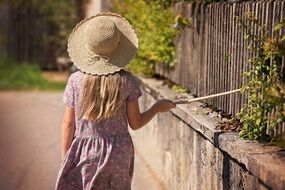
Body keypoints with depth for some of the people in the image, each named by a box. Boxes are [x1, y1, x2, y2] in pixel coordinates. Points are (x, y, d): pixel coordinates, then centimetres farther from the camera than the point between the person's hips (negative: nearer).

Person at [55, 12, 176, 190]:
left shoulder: (76, 81, -7)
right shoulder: (127, 81, -7)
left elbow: (68, 124, -2)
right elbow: (136, 123, 0)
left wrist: (65, 160, 7)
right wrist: (157, 107, 17)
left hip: (84, 155, -1)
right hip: (118, 154, 1)